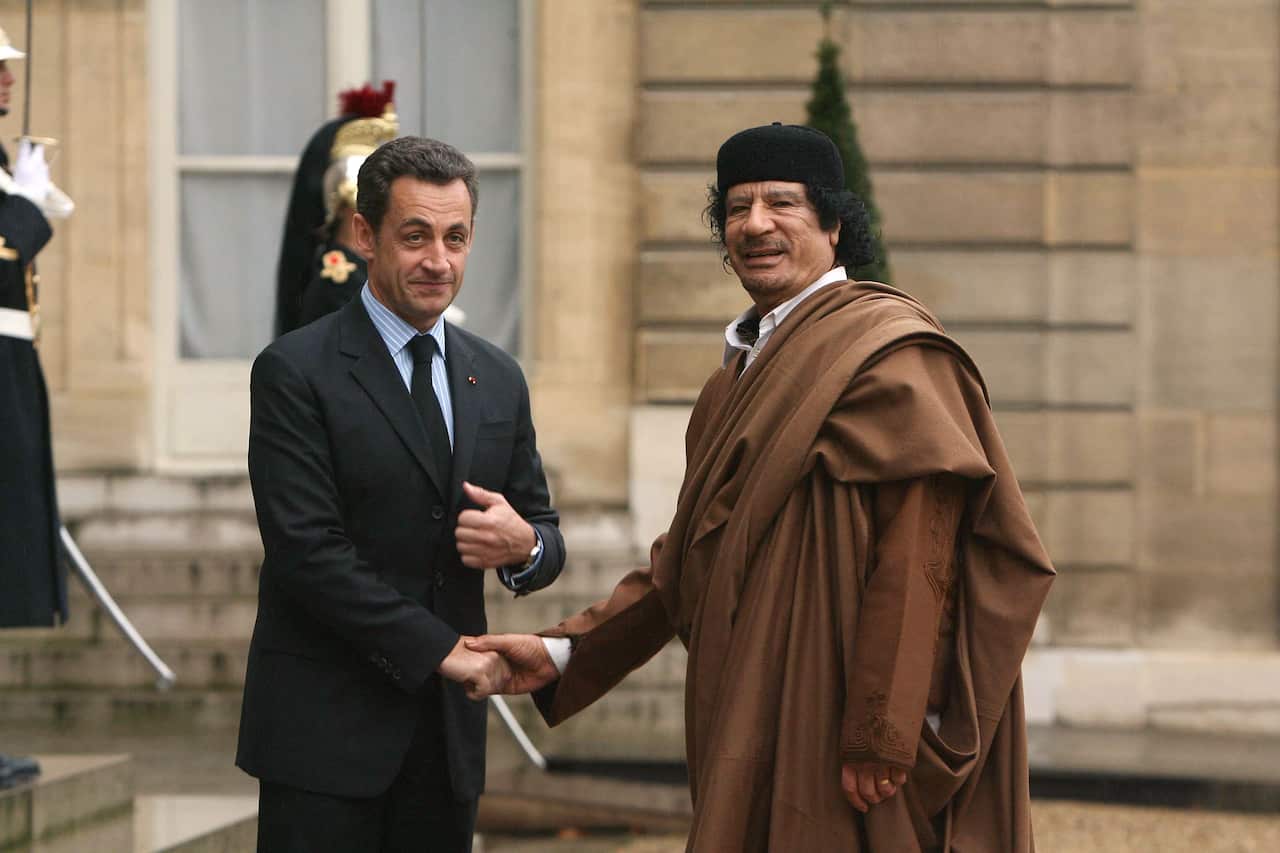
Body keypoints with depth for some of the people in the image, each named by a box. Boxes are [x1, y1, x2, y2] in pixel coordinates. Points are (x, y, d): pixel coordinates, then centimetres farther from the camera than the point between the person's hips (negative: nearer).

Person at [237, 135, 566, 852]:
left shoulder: (498, 378, 12)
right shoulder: (297, 372, -6)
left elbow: (546, 536, 16)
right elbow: (307, 551, -14)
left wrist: (524, 545, -9)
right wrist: (441, 648, -13)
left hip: (450, 732, 5)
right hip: (327, 731, -5)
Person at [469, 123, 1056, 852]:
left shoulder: (889, 357, -11)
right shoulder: (743, 373, 17)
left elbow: (915, 563, -19)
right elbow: (688, 559, 19)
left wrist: (881, 736, -23)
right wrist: (566, 653, 9)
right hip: (758, 739, 8)